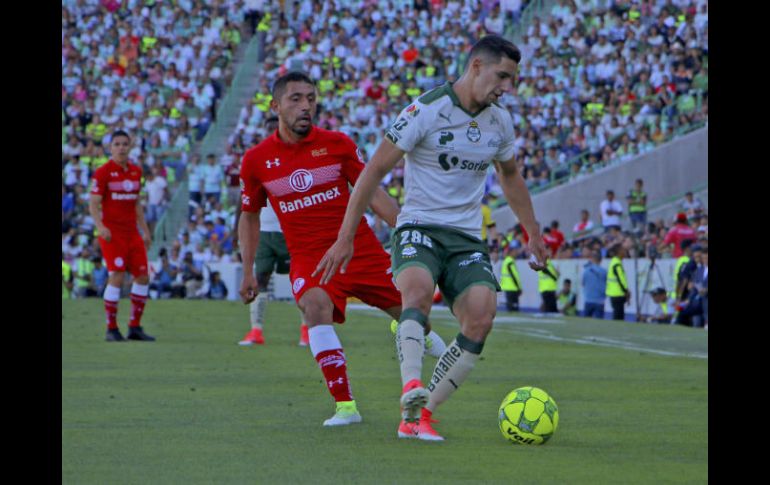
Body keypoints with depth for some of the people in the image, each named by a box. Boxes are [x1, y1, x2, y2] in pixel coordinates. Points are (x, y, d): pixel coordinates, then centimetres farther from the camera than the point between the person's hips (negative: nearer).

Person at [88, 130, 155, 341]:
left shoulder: (136, 171, 13)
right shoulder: (103, 172, -5)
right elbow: (93, 204, -7)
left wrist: (145, 231, 17)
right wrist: (100, 226, -22)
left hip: (132, 233, 6)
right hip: (112, 233, -6)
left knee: (143, 277, 3)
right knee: (117, 277, -14)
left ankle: (135, 327, 13)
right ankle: (111, 329, -7)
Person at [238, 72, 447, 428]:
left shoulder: (337, 144, -1)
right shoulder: (256, 161, 1)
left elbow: (372, 193, 5)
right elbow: (249, 216, 14)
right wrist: (248, 272, 9)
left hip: (361, 249, 1)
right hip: (308, 257, -1)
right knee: (316, 307, -31)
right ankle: (345, 405, -29)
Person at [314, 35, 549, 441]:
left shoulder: (499, 122, 9)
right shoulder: (426, 110, -10)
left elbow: (510, 177, 29)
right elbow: (375, 170, -9)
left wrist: (533, 234, 30)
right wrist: (345, 238, -12)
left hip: (467, 237, 5)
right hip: (418, 226, -5)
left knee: (481, 317, -19)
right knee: (419, 289, -36)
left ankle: (419, 415, -14)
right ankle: (412, 388, -53)